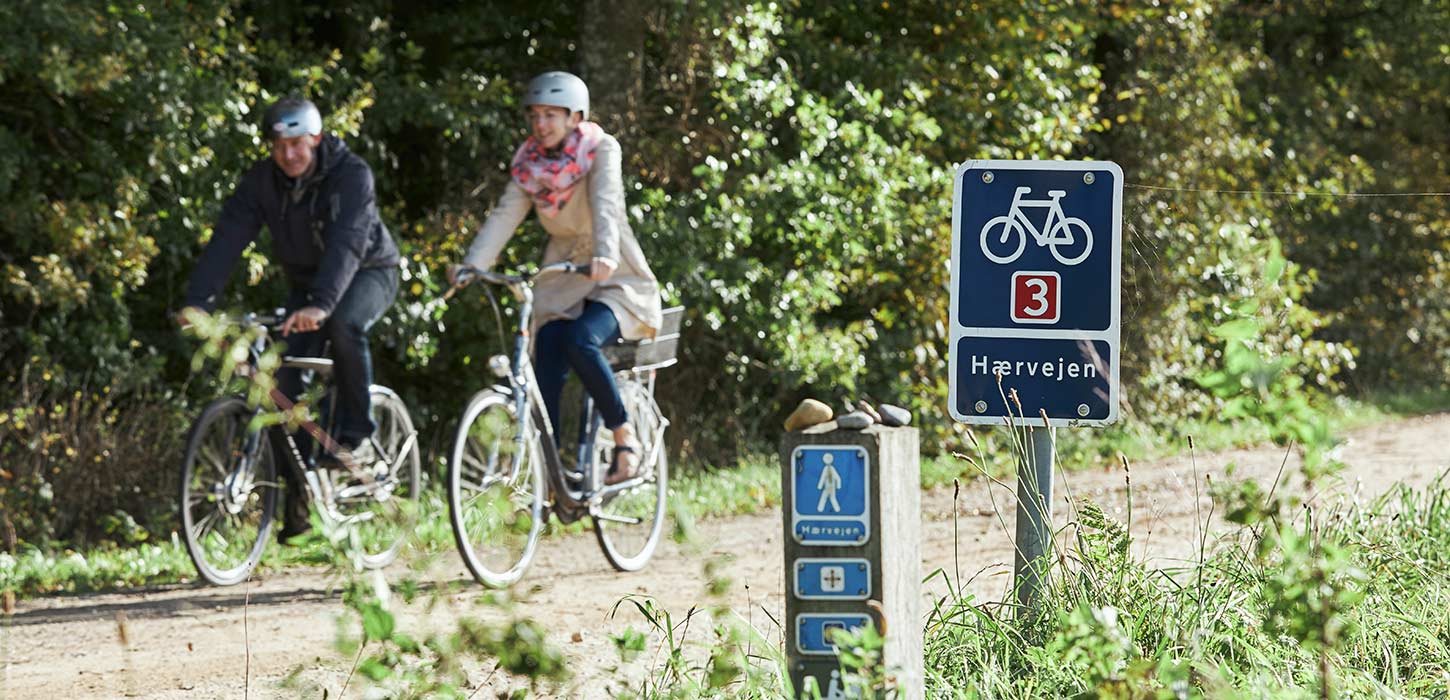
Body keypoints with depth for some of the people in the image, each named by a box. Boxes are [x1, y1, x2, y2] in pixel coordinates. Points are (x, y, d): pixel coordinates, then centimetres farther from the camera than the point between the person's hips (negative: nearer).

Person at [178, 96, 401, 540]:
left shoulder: (351, 175, -27)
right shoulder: (262, 182, -14)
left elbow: (347, 242, -41)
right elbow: (228, 239, -22)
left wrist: (322, 304, -56)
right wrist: (198, 301, -36)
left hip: (367, 273, -5)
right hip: (305, 282, 5)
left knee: (343, 324, -37)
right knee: (287, 380, -11)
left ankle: (356, 436, -22)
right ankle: (298, 495, -2)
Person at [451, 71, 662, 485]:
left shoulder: (601, 151, -11)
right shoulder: (529, 160, 2)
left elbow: (606, 205, -29)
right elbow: (506, 215, -9)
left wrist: (605, 255, -48)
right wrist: (472, 264, -26)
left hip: (614, 280, -5)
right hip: (561, 284, 5)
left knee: (579, 341, -32)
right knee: (547, 380, -13)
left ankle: (626, 439, -17)